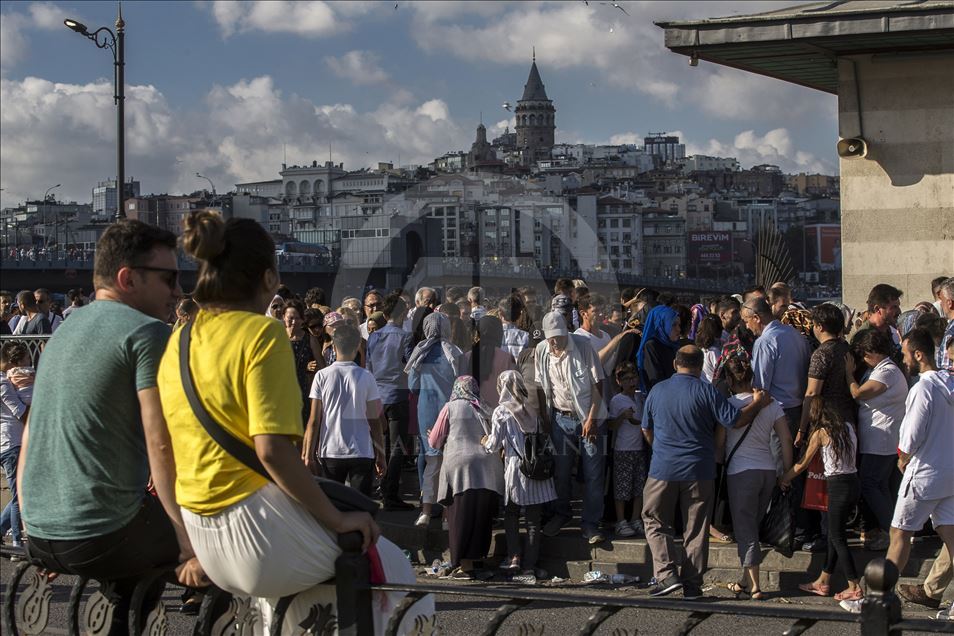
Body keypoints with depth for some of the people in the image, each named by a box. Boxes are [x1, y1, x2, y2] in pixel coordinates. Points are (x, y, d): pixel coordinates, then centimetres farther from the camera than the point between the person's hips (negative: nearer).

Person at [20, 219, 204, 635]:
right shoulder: (147, 332, -11)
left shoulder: (64, 330, 15)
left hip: (40, 539, 8)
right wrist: (191, 546, -17)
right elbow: (162, 444, -19)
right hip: (103, 538, -8)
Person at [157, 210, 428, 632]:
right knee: (391, 567, 11)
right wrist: (336, 518, -14)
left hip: (202, 539, 8)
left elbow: (164, 445, 14)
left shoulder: (178, 341, 7)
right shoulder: (261, 332, -14)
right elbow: (272, 449, -23)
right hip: (257, 526, -8)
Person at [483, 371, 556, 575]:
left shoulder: (501, 411, -4)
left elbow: (494, 445, -3)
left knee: (511, 515, 14)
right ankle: (529, 563, 4)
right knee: (534, 519, 5)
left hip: (515, 467, -3)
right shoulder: (532, 411, 9)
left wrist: (485, 443, 16)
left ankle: (514, 557, 4)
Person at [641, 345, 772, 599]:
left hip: (663, 469, 1)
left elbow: (647, 429, 13)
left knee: (655, 521, 12)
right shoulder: (705, 391, -8)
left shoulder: (657, 391, 2)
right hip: (699, 471, -1)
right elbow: (735, 420, -8)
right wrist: (757, 404, 8)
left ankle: (667, 575, -2)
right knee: (696, 528, 8)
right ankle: (692, 585, 11)